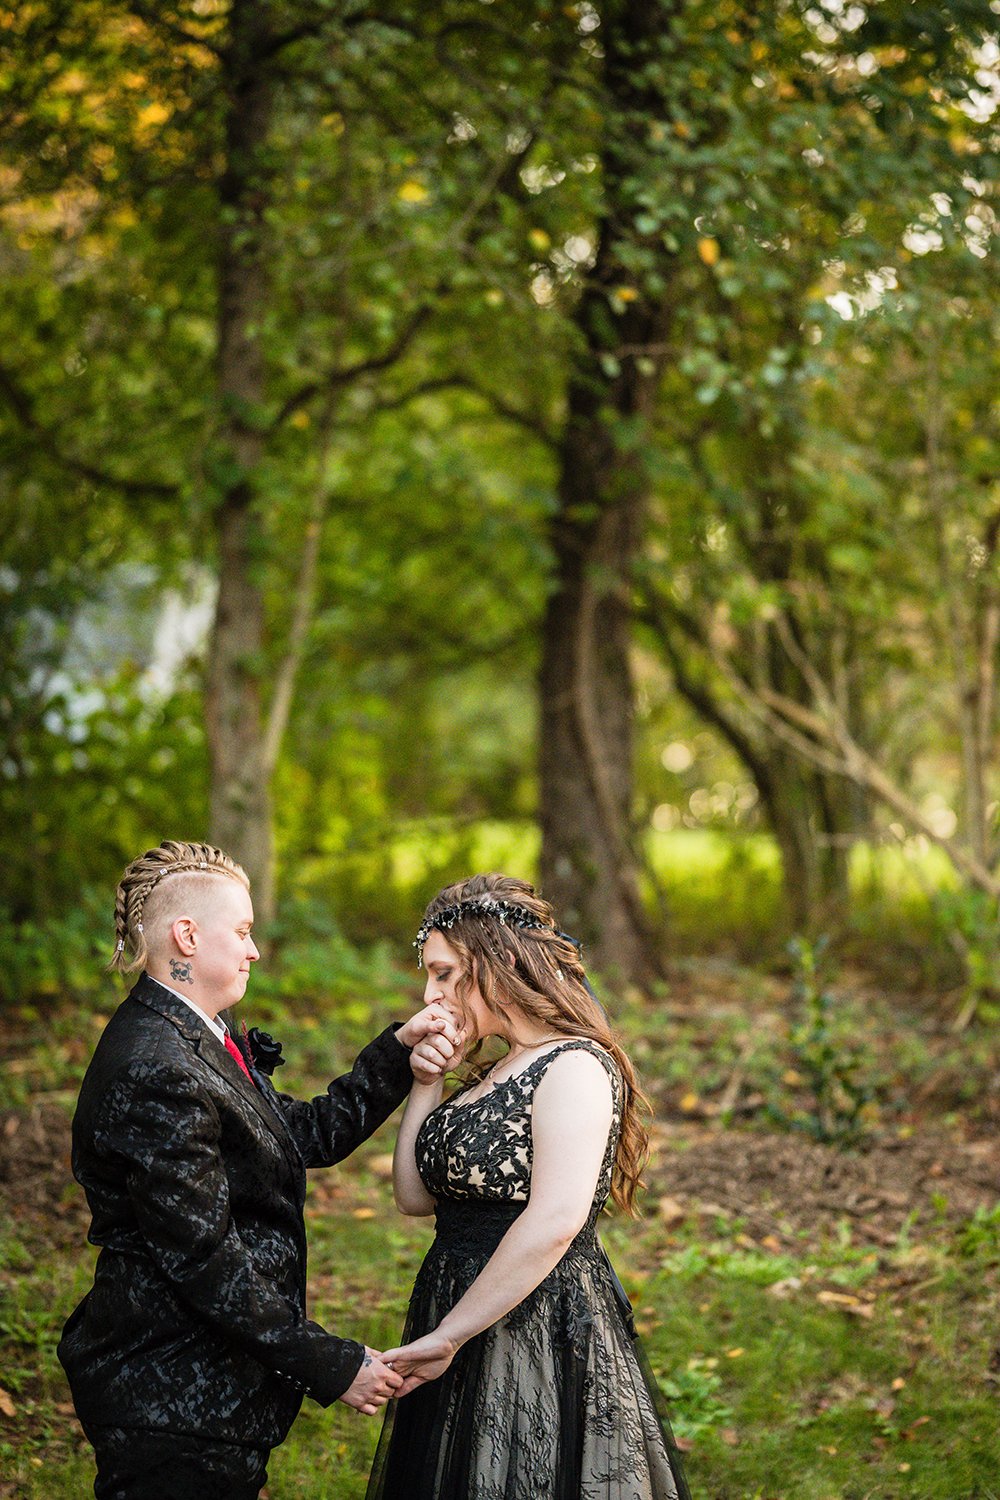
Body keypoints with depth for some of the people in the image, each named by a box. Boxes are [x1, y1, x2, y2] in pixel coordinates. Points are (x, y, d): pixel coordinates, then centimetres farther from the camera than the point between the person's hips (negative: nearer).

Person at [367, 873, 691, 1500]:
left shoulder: (574, 1069, -16)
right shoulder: (495, 1075, 13)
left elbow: (553, 1224, -27)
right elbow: (416, 1195, 11)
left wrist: (450, 1333, -23)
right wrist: (427, 1083, 2)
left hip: (544, 1331, -9)